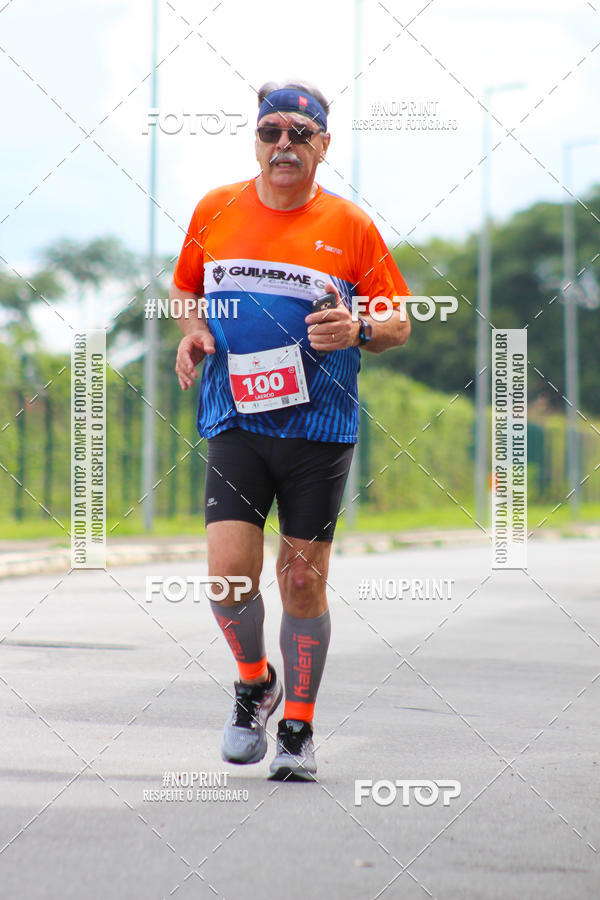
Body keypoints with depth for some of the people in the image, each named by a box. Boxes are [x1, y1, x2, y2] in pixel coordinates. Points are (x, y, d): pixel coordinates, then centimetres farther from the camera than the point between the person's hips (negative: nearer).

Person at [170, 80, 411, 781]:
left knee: (303, 585, 2)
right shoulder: (214, 211, 6)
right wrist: (193, 330, 0)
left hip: (320, 427, -1)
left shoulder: (351, 226, 1)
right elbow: (186, 288, 22)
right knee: (229, 573, -12)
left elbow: (399, 323, 5)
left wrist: (359, 330, -16)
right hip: (234, 421, 1)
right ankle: (254, 683, 17)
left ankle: (298, 728, 18)